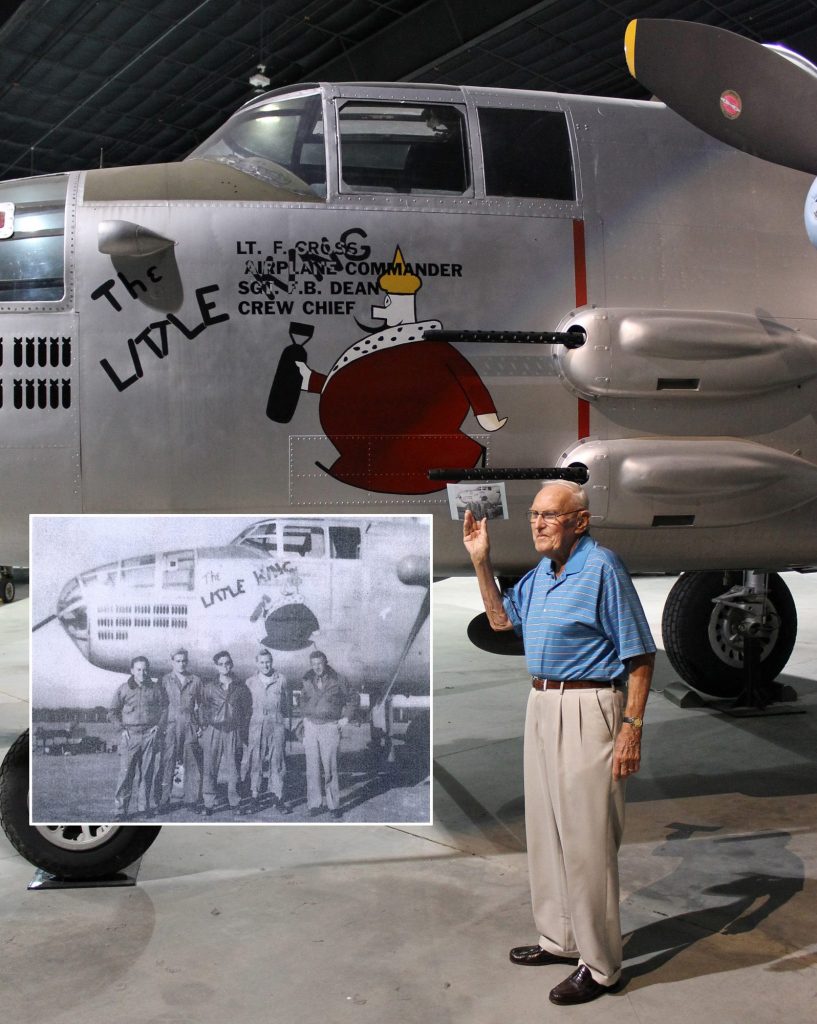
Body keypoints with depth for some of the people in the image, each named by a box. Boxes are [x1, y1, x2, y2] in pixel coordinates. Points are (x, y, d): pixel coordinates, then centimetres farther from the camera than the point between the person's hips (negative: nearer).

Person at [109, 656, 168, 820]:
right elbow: (112, 712, 11)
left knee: (146, 773, 5)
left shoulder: (156, 689, 6)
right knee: (126, 773, -6)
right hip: (130, 735, -1)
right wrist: (122, 727, 0)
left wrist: (159, 726, 1)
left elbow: (165, 708, 13)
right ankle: (121, 809, -2)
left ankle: (143, 807, 14)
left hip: (150, 735, 1)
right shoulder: (123, 689, 4)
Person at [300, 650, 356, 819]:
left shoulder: (337, 681, -3)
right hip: (311, 727, 3)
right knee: (312, 768, 2)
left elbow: (350, 700, 11)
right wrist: (306, 716, 13)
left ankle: (334, 805, 3)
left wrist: (346, 717, 2)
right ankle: (315, 804, 8)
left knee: (330, 768, -5)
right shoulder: (307, 681, 5)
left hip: (330, 727, -3)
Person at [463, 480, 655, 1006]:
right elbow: (501, 619, 24)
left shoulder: (602, 567, -14)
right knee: (546, 830, 17)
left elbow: (640, 655, -15)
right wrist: (481, 562, 13)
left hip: (587, 711, -9)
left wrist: (632, 727, -20)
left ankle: (600, 965, 11)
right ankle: (560, 938, 32)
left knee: (587, 839, -3)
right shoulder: (541, 573, 11)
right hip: (542, 706, 9)